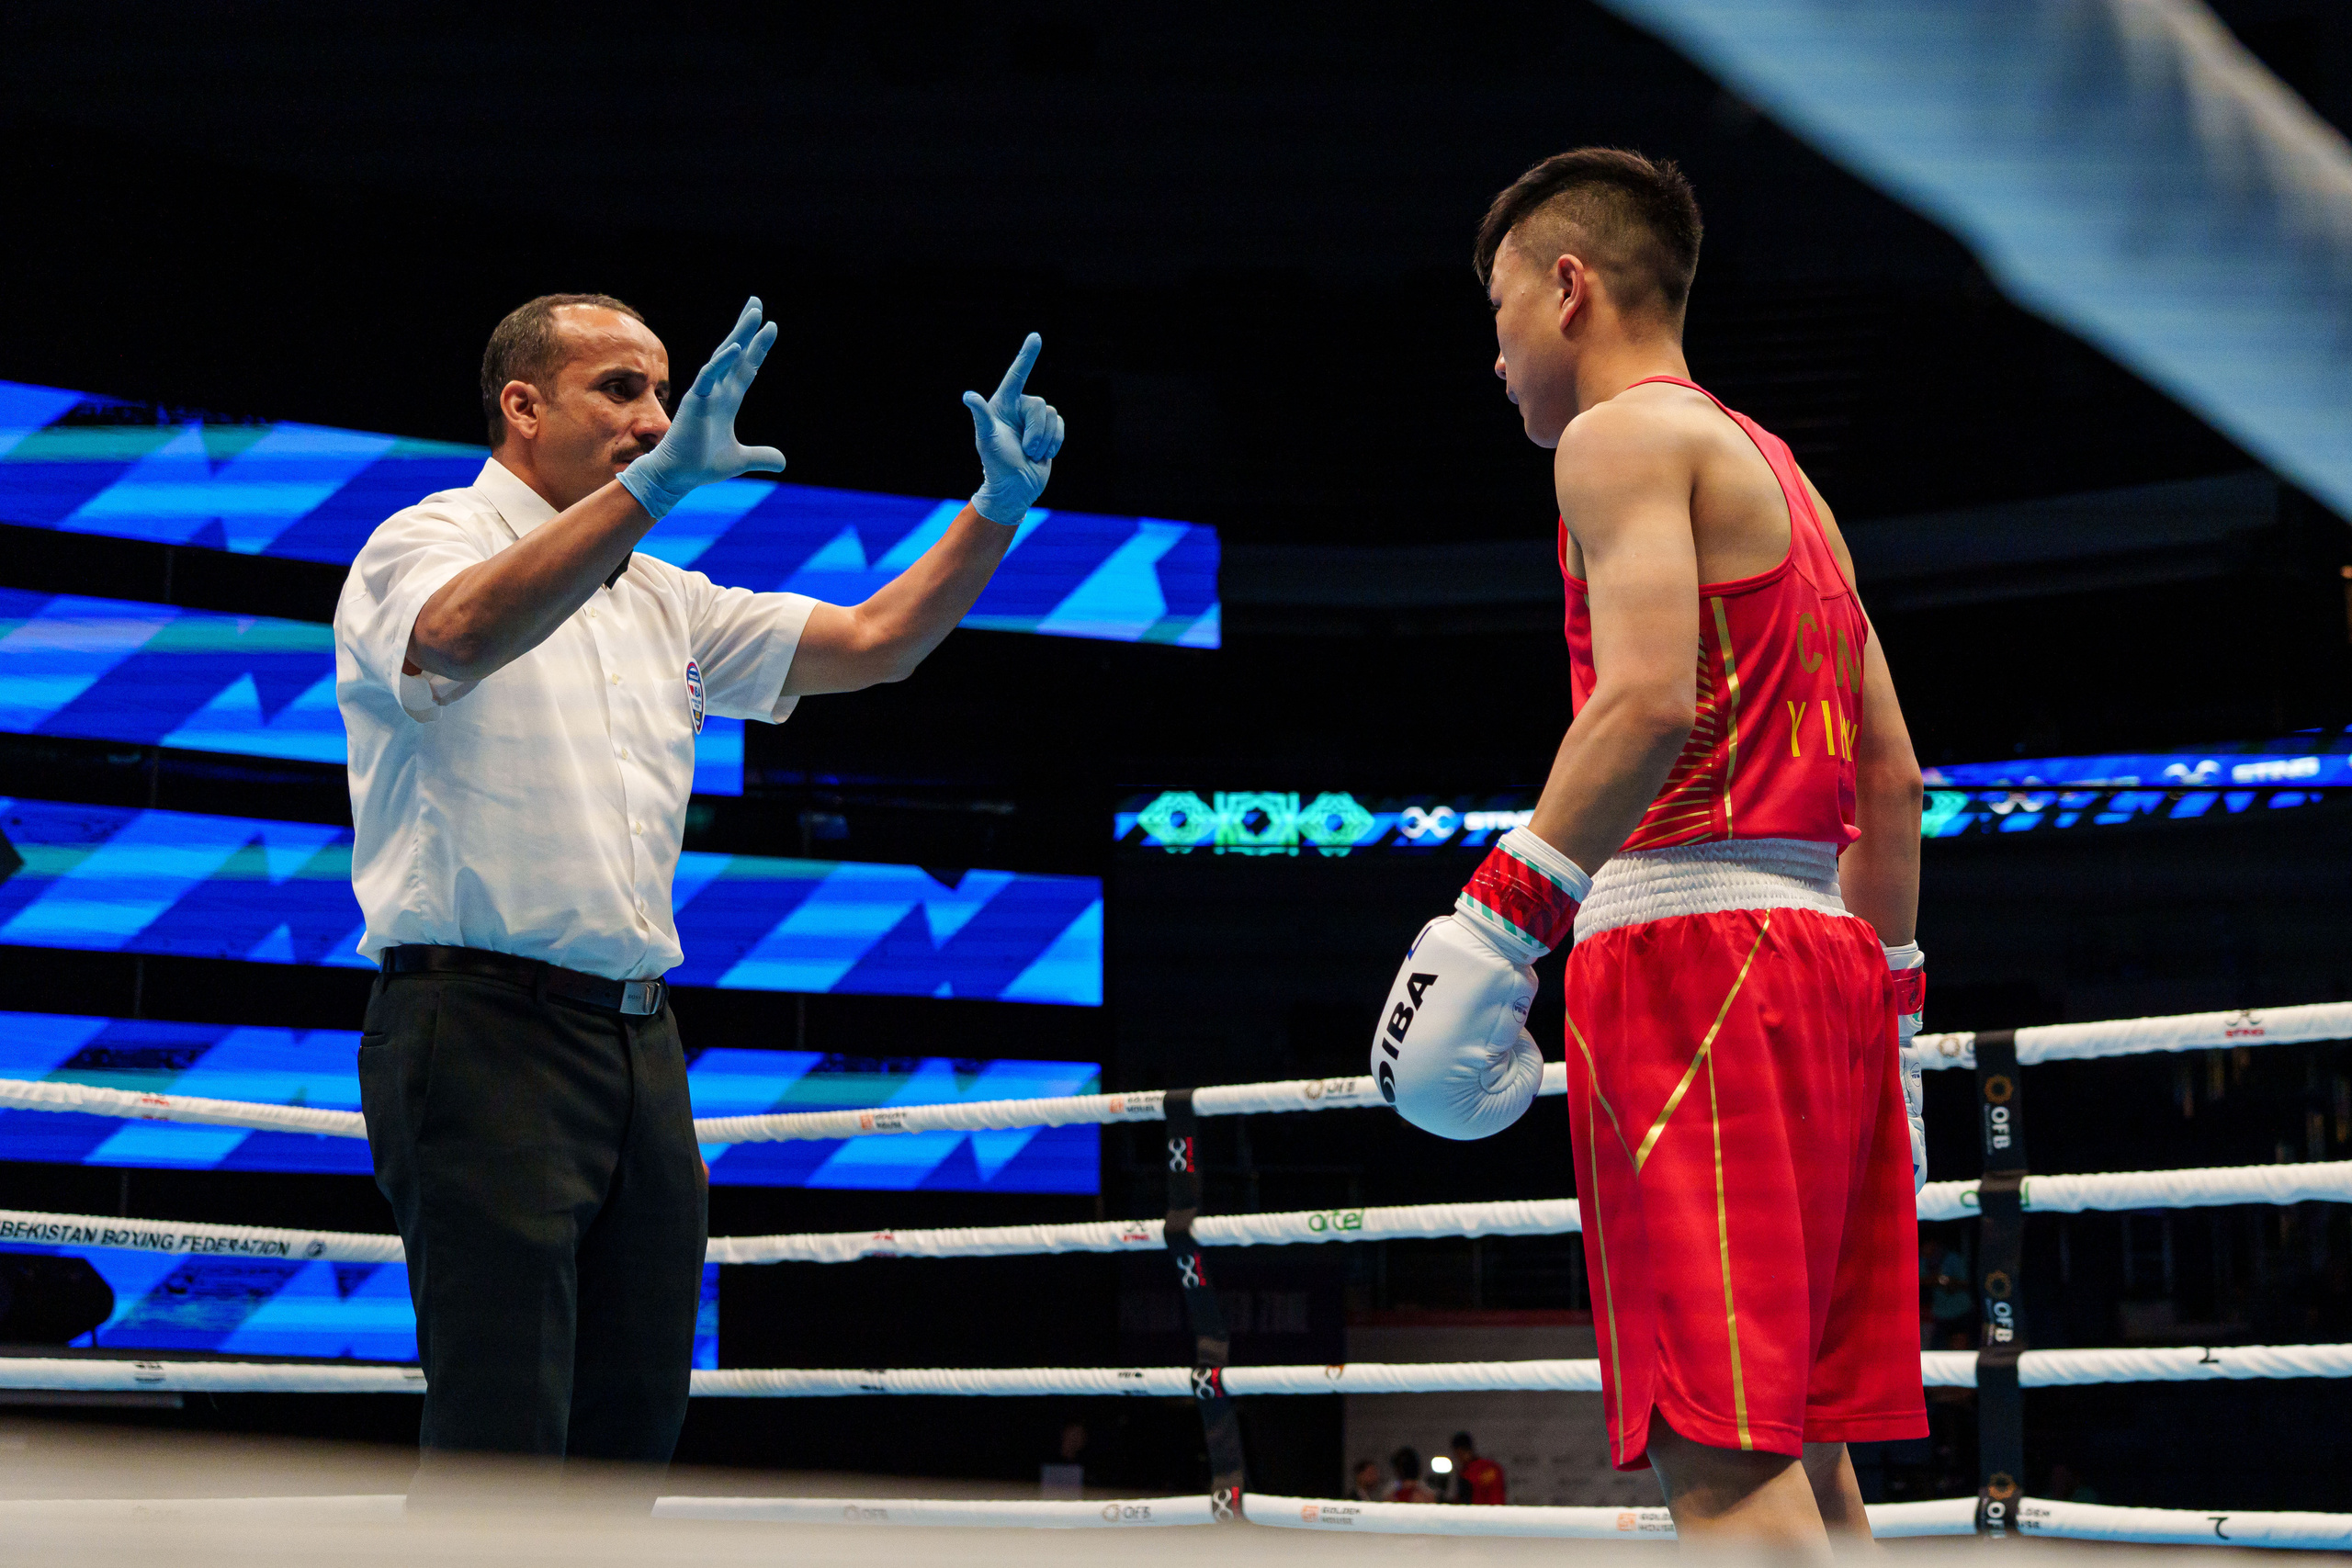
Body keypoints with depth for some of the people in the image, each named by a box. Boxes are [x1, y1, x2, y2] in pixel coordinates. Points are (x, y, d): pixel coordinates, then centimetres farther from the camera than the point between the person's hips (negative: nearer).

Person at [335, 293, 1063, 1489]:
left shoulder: (660, 599, 21)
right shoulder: (427, 544, -2)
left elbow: (873, 642, 19)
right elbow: (462, 633, -27)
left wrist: (998, 508, 4)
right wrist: (655, 485, -38)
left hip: (639, 1038, 8)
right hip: (486, 1026, -8)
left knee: (631, 1432, 8)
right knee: (499, 1443, -12)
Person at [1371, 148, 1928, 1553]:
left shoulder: (1625, 434, -1)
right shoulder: (1775, 470, 26)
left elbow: (1649, 701, -19)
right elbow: (1891, 772, 23)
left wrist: (1500, 915, -20)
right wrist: (1892, 1004, 25)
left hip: (1690, 936, -9)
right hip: (1827, 956, 9)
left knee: (1721, 1459, -14)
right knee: (1802, 1456, 9)